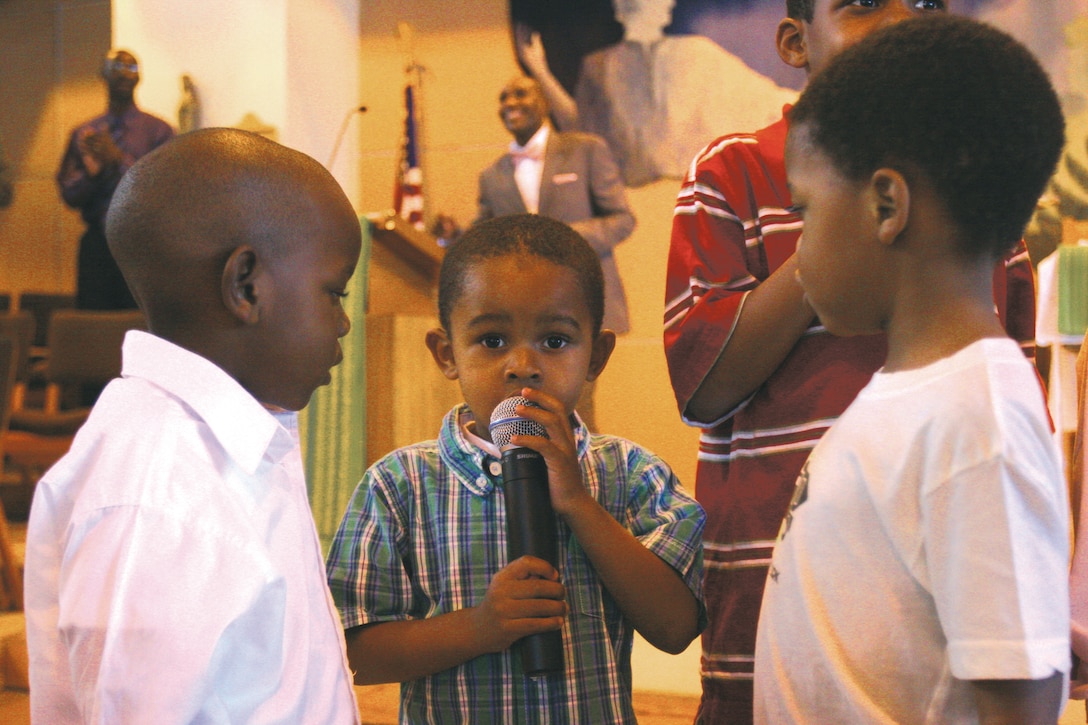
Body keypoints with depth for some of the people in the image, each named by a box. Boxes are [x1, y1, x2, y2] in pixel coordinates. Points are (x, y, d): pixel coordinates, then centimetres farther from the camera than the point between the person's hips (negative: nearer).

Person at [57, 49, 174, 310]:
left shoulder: (158, 131, 5)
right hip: (97, 246, 3)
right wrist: (90, 173, -12)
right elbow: (69, 195, 8)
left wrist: (119, 160, -13)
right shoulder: (83, 134, 13)